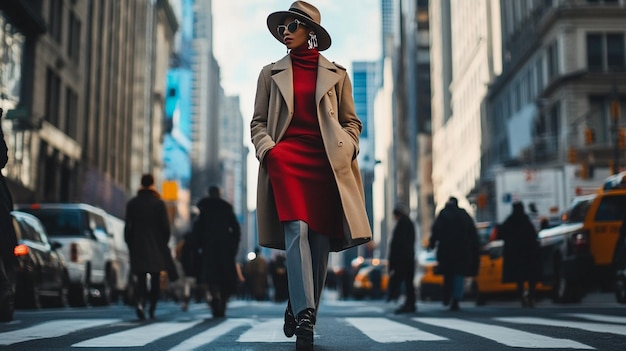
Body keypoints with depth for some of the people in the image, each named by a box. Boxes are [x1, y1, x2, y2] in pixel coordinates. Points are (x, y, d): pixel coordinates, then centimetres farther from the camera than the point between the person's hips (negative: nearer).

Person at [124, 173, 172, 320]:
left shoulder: (132, 203, 2)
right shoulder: (159, 203, -5)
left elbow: (128, 227, 3)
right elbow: (165, 226, -5)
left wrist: (130, 245, 11)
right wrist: (164, 243, 9)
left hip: (138, 247, 1)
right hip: (156, 247, -1)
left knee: (141, 279, 4)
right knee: (155, 280, 9)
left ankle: (140, 303, -20)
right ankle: (152, 309, 9)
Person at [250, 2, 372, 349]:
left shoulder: (335, 74, 16)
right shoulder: (271, 73, 17)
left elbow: (352, 121, 16)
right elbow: (258, 122, 14)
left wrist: (346, 149, -3)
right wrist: (267, 149, -5)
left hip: (325, 162, 1)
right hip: (286, 160, -1)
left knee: (319, 239, -2)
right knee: (297, 231, -19)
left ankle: (298, 311, 13)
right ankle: (304, 317, -25)